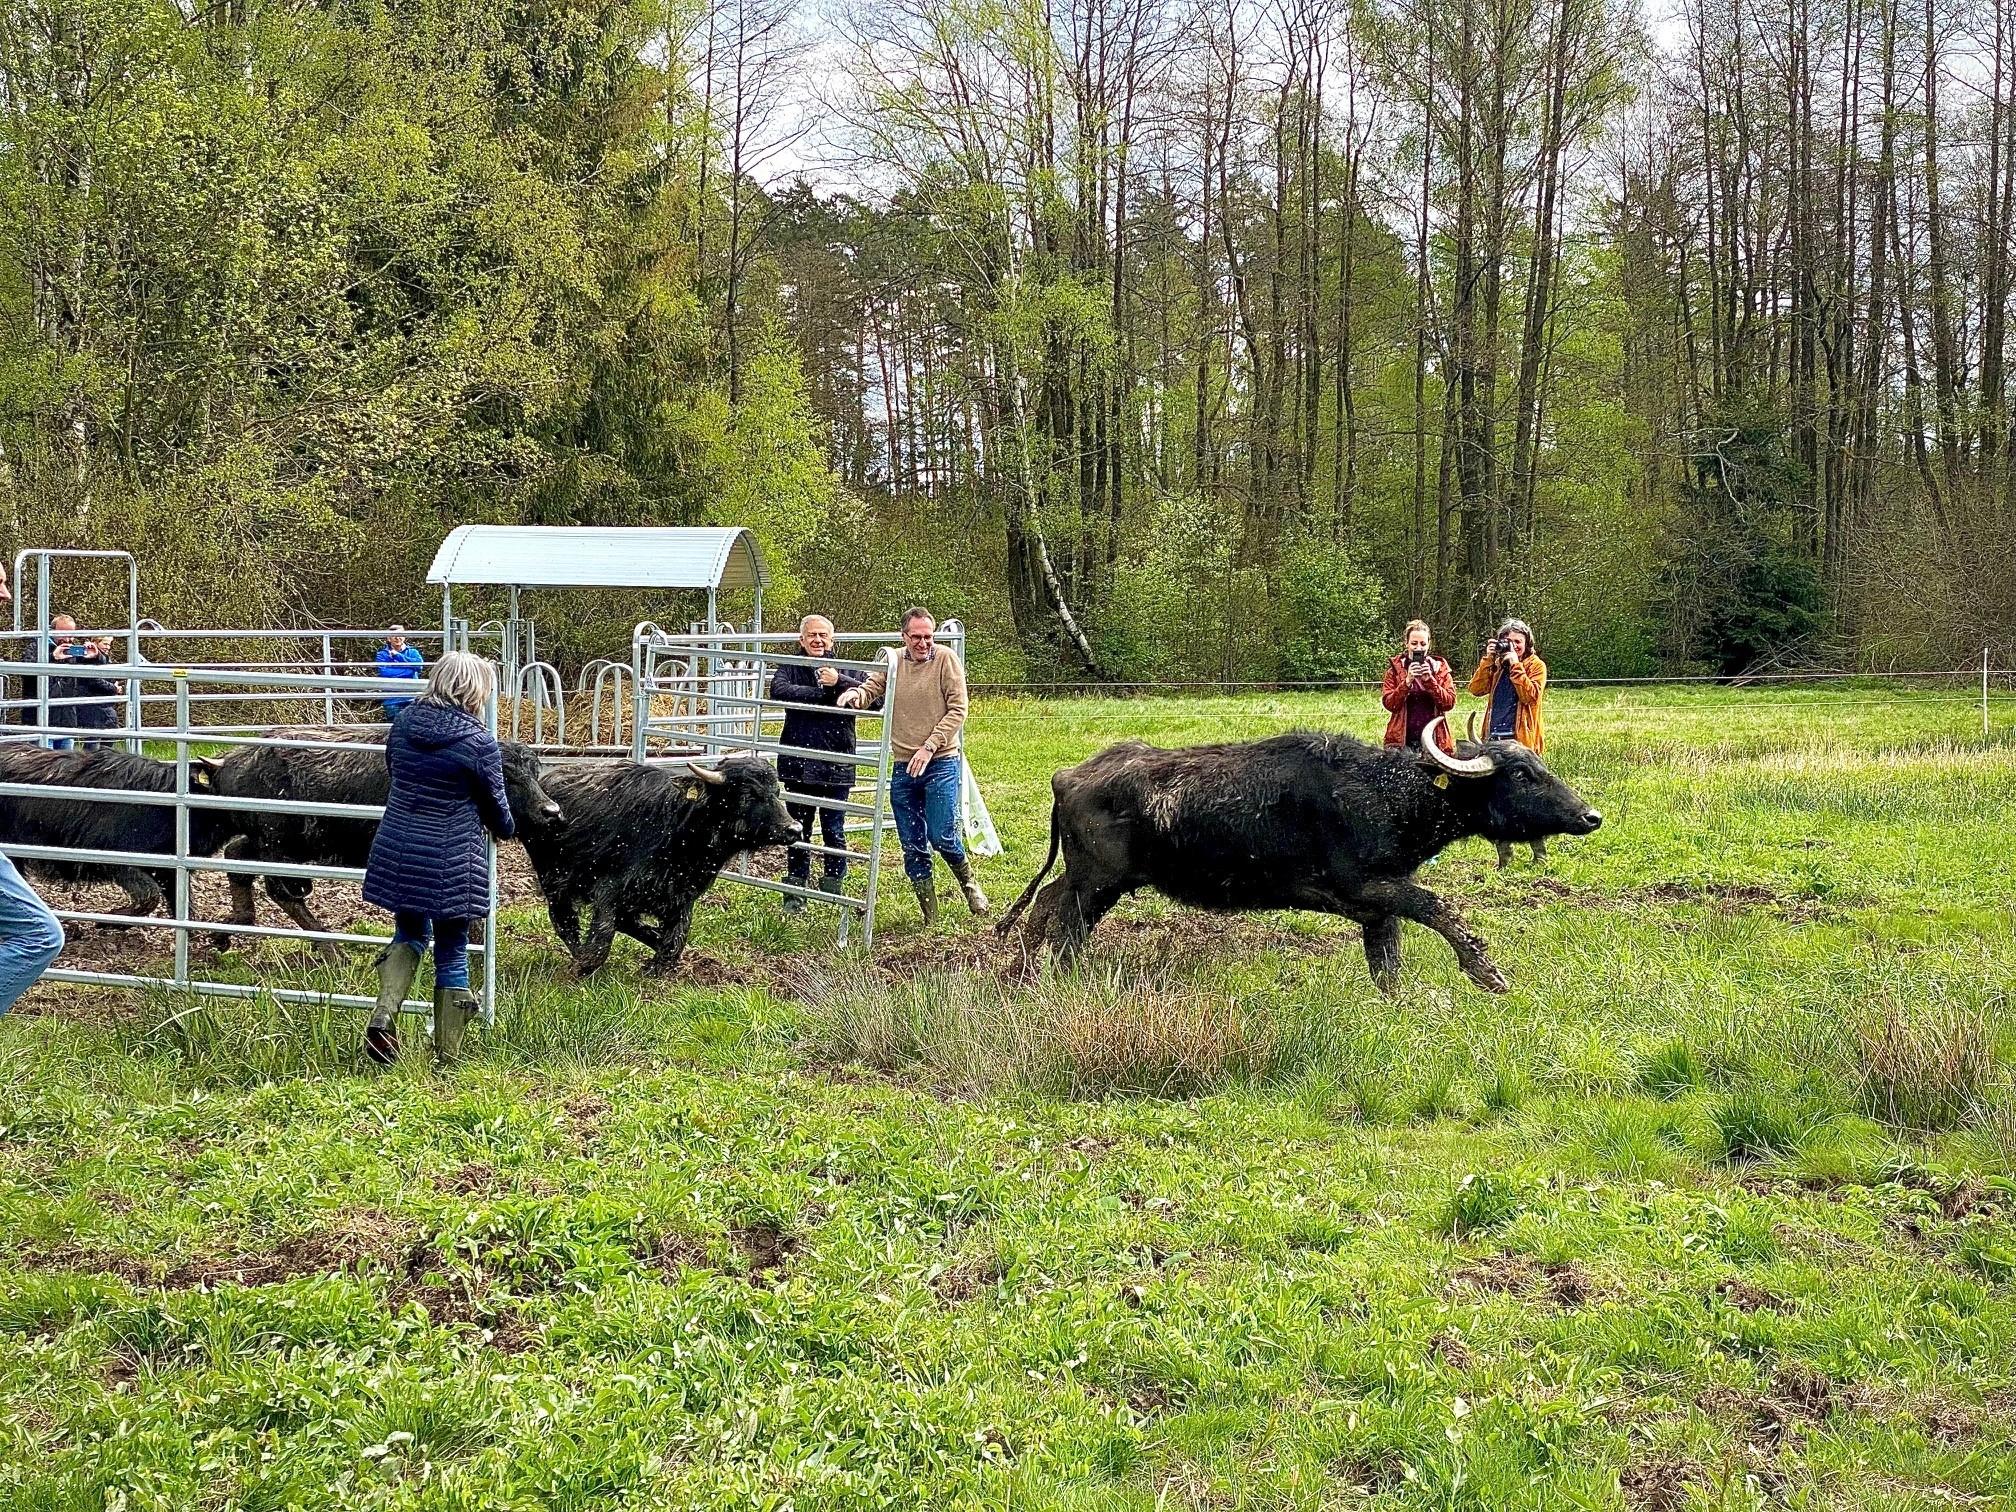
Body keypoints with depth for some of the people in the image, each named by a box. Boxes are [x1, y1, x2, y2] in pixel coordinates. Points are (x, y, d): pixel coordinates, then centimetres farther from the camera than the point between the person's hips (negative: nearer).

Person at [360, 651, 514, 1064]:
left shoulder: (403, 723, 0)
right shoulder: (480, 742, -14)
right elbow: (495, 806, -2)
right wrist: (505, 830, 22)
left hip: (398, 852, 4)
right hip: (452, 861, -4)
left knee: (409, 934, 23)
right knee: (452, 953, 9)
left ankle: (384, 1015, -1)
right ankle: (447, 1056, 16)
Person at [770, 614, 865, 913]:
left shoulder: (846, 668, 5)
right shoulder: (791, 667, 4)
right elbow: (778, 690, -18)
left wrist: (839, 682, -23)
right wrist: (823, 692, -18)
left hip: (836, 765, 0)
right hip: (798, 765, 0)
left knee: (834, 830, 5)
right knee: (798, 830, 7)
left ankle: (833, 888, 17)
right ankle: (796, 891, 15)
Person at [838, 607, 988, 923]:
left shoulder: (946, 660, -5)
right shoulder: (892, 663, 7)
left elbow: (958, 709, -8)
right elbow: (870, 690, 1)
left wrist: (929, 747, -14)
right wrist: (854, 694, -24)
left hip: (940, 765, -4)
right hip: (903, 769, 4)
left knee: (942, 837, -10)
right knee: (913, 847, 6)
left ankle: (969, 884, 20)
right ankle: (930, 918, 14)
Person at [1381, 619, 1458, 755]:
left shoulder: (1439, 666, 6)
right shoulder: (1395, 666, 4)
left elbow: (1450, 702, -2)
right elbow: (1388, 703, -4)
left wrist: (1429, 680, -14)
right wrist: (1407, 681, -16)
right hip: (1402, 739, -1)